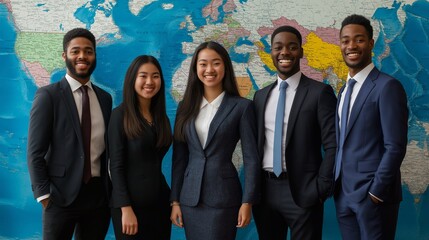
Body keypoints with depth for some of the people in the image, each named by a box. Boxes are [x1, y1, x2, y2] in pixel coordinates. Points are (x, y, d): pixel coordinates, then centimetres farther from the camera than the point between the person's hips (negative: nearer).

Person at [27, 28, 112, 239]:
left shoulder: (105, 98, 9)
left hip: (99, 194, 4)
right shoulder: (48, 95, -6)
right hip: (62, 195, -4)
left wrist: (110, 190, 8)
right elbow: (35, 152, -8)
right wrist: (44, 195, -11)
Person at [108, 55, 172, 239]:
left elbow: (155, 162, 12)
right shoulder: (120, 115, -7)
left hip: (160, 200, 6)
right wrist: (126, 209, -17)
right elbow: (116, 166, -11)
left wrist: (173, 201, 7)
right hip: (131, 202, -5)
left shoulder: (161, 116, 9)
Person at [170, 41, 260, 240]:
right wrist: (175, 200, 5)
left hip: (223, 198, -3)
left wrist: (247, 201, -9)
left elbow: (251, 157, -4)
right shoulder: (186, 107, 7)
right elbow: (179, 157, 8)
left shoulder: (242, 106, -3)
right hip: (190, 196, 4)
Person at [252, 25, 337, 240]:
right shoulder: (260, 96, 11)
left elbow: (332, 146, -7)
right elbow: (255, 144, 14)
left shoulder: (320, 92, -4)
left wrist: (320, 189, -12)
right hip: (265, 190, 5)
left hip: (302, 191, -4)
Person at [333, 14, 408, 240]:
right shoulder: (344, 90, 14)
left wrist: (376, 191, -15)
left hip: (373, 195, -7)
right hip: (343, 194, 7)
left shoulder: (387, 86, -10)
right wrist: (336, 186, 7)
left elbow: (395, 147, -15)